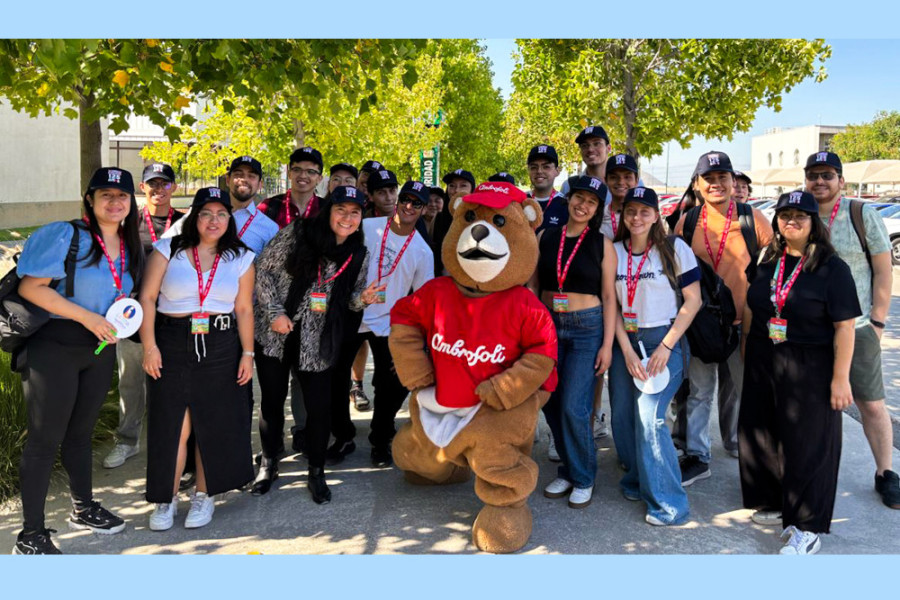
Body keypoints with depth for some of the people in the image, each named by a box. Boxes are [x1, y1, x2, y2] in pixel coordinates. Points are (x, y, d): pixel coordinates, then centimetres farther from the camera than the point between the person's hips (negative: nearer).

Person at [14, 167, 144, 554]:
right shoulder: (66, 236, -12)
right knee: (45, 438, 0)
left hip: (100, 349, 7)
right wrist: (87, 317, -22)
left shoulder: (129, 247, 9)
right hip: (54, 347, -7)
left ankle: (83, 509, 36)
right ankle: (30, 536, 11)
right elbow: (30, 286, -18)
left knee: (81, 432, 20)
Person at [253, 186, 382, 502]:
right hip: (275, 333, -1)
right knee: (272, 399, 11)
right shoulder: (297, 233, -9)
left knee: (319, 406, 1)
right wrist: (275, 312, -12)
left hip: (317, 342, 1)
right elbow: (264, 270, -5)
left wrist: (363, 297, -13)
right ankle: (268, 464, 32)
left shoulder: (359, 255, 1)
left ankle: (316, 472, 23)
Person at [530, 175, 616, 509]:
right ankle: (567, 471, 27)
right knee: (550, 403, 7)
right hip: (548, 326, 3)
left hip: (587, 328, -3)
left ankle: (583, 478, 14)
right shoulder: (545, 238, 6)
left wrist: (607, 344, -6)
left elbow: (609, 296, -1)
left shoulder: (601, 244, 0)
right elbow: (532, 286, 8)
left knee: (573, 407, -8)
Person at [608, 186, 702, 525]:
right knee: (622, 418, 4)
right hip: (625, 342, 4)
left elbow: (692, 300, -4)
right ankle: (636, 481, 27)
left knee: (649, 418, -14)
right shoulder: (614, 252, 5)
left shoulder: (674, 248, -3)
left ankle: (668, 503, -3)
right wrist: (627, 351, -6)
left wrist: (665, 347, -11)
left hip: (664, 341, -4)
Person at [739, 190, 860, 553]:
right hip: (763, 364, 6)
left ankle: (807, 527, 13)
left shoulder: (832, 267, -10)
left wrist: (840, 378, -16)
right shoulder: (768, 262, 7)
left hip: (809, 369, -5)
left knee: (808, 444, 1)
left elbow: (845, 327, -13)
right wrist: (747, 356, 13)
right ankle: (774, 503, 34)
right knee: (762, 436, 13)